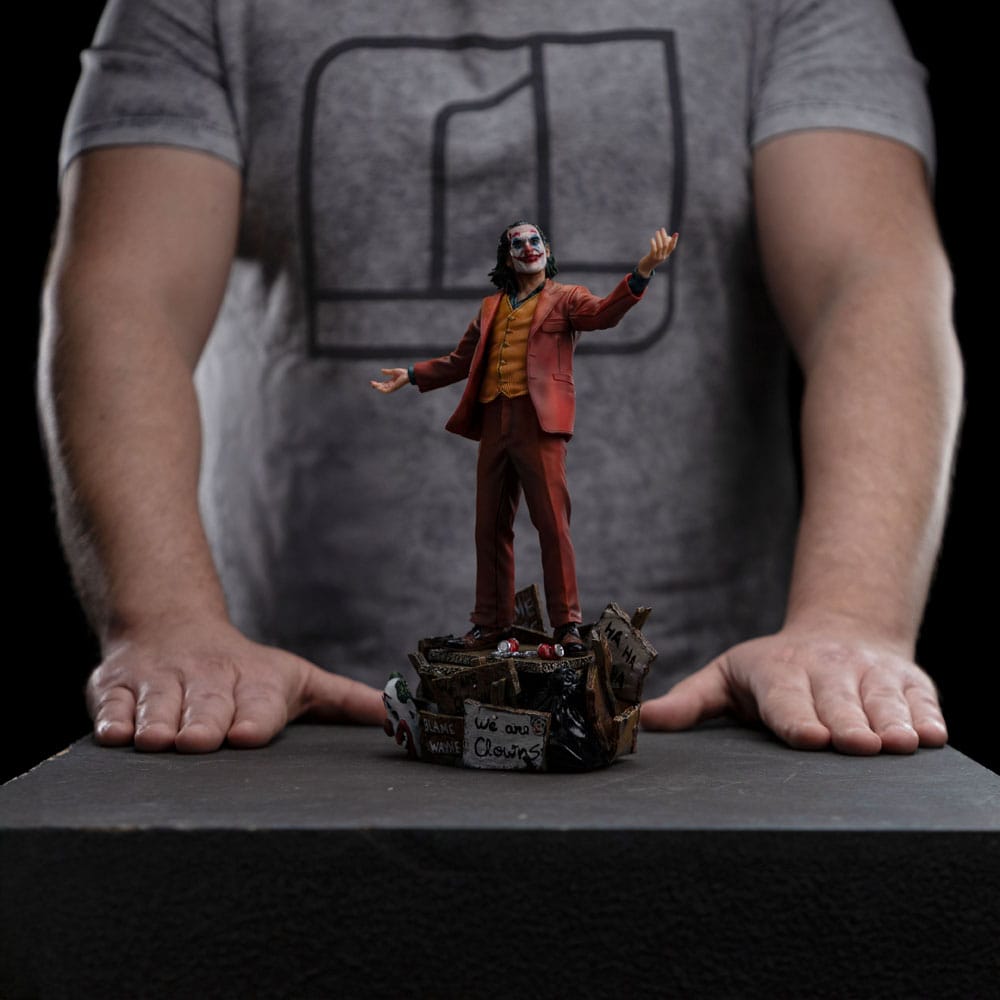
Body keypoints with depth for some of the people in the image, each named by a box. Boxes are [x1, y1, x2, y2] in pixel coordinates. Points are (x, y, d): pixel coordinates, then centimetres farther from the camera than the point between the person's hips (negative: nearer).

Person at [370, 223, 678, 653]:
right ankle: (490, 624, 14)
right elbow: (460, 360, 29)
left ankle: (567, 624, -6)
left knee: (552, 522, -9)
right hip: (493, 423, 5)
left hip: (538, 420, -5)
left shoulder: (565, 298, 8)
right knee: (490, 526, 7)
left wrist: (643, 271, -28)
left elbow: (602, 312, -13)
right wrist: (412, 375, 24)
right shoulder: (491, 307, 22)